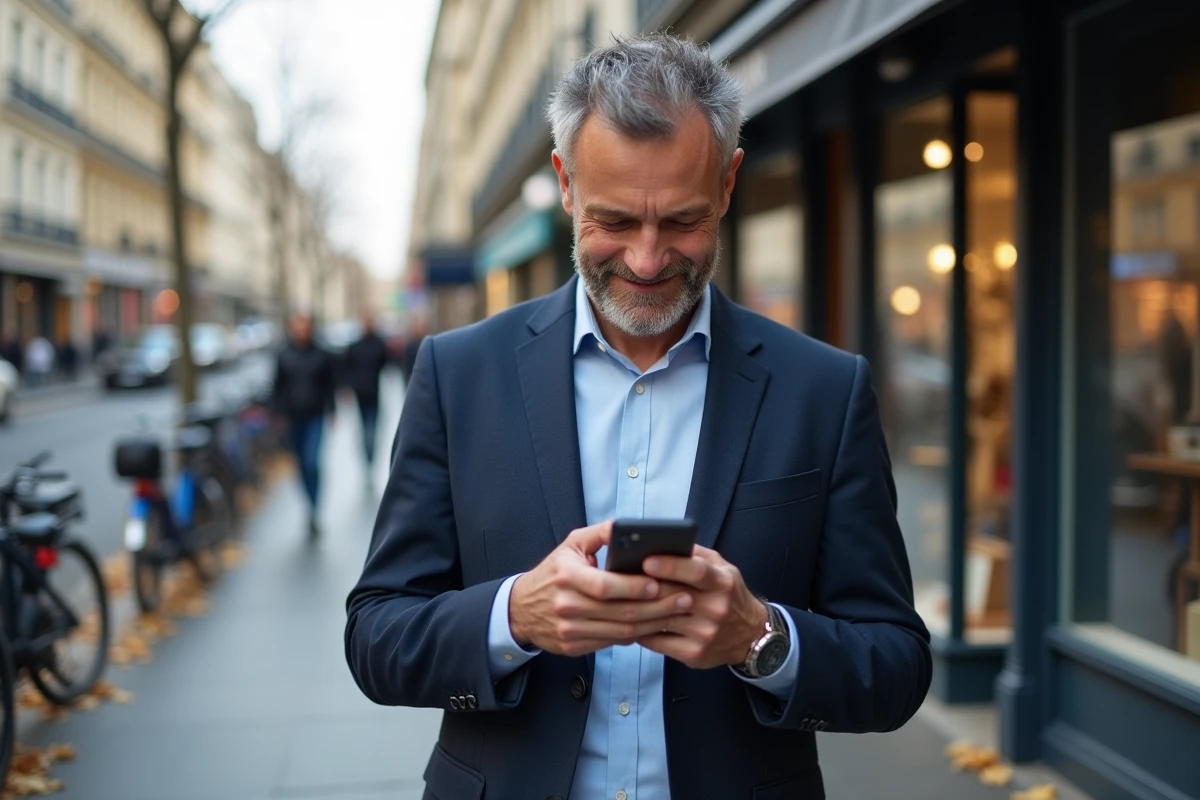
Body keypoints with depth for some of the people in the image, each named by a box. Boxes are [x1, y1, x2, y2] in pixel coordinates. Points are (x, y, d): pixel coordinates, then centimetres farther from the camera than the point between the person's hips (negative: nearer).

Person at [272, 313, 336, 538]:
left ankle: (312, 514, -12)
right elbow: (278, 387, 6)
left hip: (315, 418, -2)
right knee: (302, 465, 11)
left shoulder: (321, 356, 1)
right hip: (294, 418, 2)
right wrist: (280, 413, 1)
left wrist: (330, 411, 3)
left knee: (312, 463, -14)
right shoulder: (284, 357, 2)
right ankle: (312, 505, 28)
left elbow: (329, 385, 7)